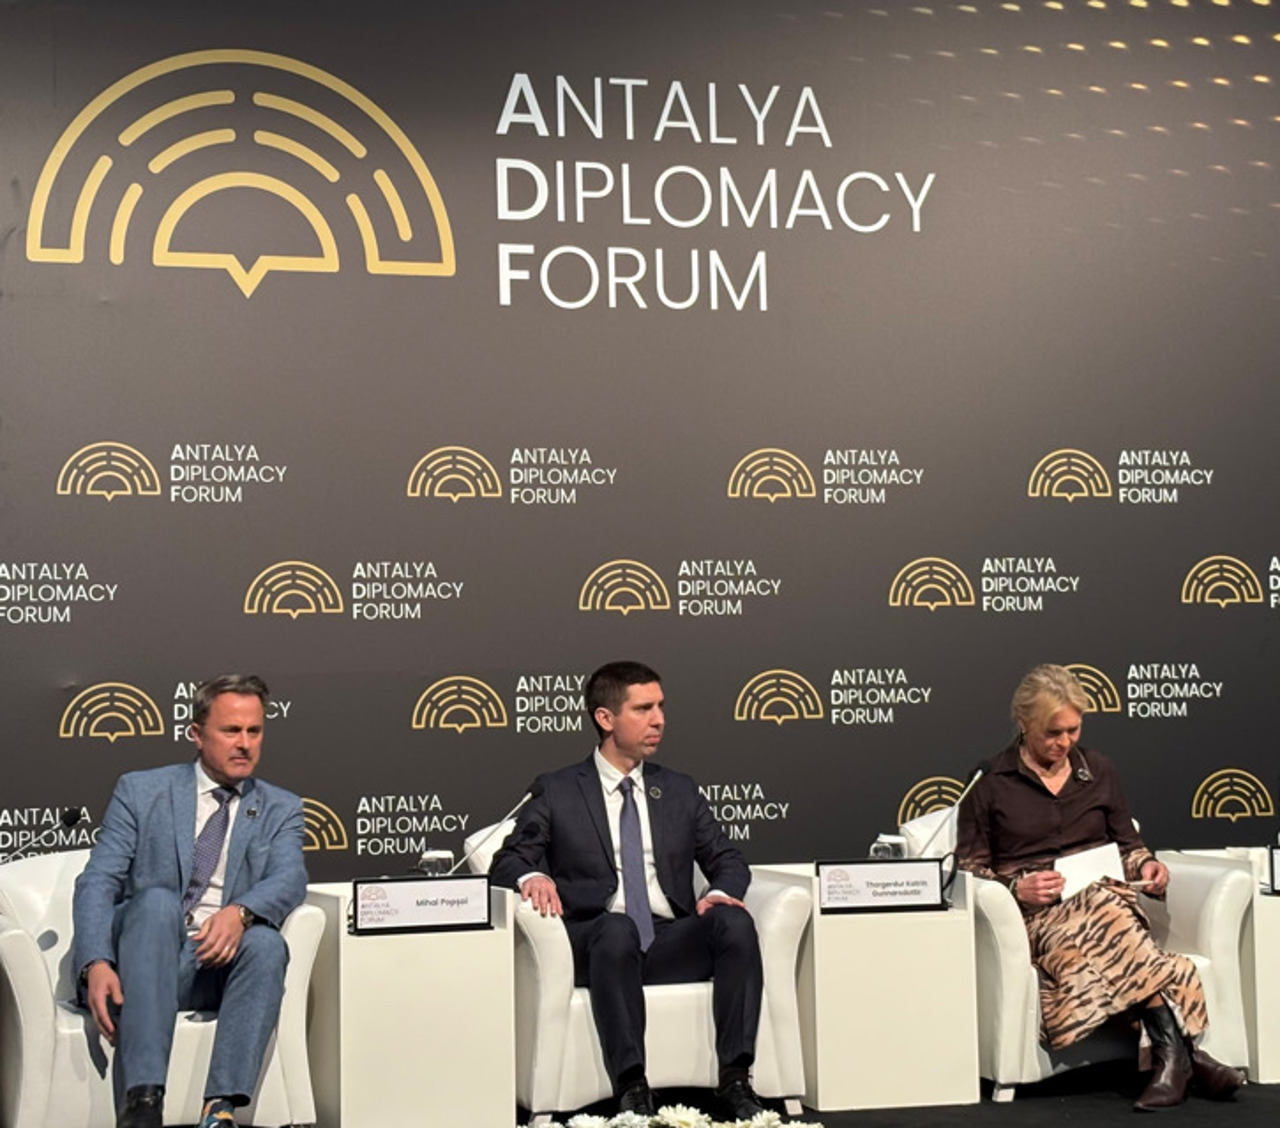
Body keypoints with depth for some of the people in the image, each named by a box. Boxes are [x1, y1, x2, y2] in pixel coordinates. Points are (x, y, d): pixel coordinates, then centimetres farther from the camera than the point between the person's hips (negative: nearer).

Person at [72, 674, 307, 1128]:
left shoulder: (280, 809, 14)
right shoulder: (140, 791, 10)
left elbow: (290, 879, -5)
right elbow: (97, 882, -1)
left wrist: (240, 913, -29)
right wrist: (96, 964, -20)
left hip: (219, 961, 1)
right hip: (142, 959, -1)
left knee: (267, 942, -31)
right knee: (157, 900, -33)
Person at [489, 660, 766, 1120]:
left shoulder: (679, 790, 20)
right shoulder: (558, 791, 10)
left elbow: (727, 858, 17)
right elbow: (507, 861, 5)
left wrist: (721, 892, -8)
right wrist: (532, 876, -20)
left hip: (672, 945, 3)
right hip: (598, 946, -3)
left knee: (734, 920, -27)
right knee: (617, 927, -38)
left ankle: (735, 1078, -28)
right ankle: (631, 1086, -37)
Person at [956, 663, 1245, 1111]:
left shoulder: (1099, 771, 17)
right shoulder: (990, 782, 6)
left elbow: (1126, 844, 24)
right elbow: (969, 869, 5)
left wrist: (1145, 865, 2)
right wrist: (1016, 888, -13)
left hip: (1105, 895, 2)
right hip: (1036, 912, -2)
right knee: (1107, 922, -38)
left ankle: (1171, 1055, -47)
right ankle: (1186, 1052, -44)